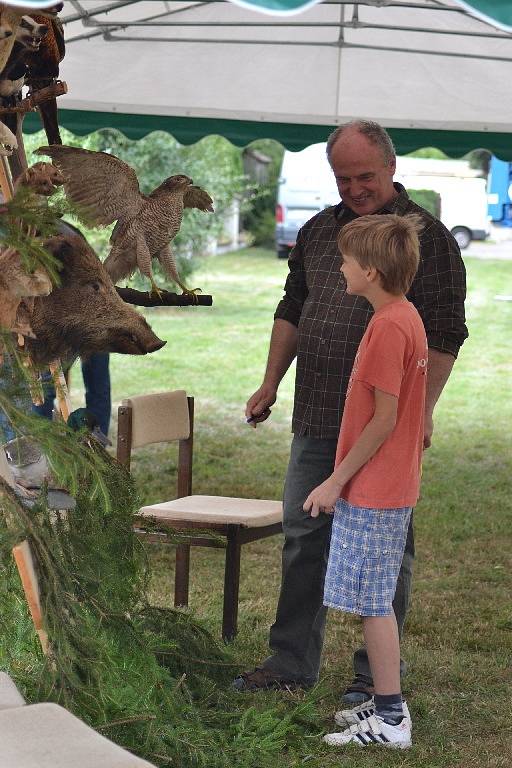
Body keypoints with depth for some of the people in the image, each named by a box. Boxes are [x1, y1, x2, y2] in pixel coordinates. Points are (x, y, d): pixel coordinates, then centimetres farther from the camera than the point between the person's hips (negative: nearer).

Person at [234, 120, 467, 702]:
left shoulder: (426, 237, -5)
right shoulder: (318, 232, 13)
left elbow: (444, 333, -8)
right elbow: (292, 310, 21)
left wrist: (423, 409, -15)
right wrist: (271, 383, 17)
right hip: (316, 416, 6)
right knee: (303, 536, 9)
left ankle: (377, 674, 14)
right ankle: (292, 662, 20)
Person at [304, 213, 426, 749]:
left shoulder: (388, 326, -20)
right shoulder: (406, 317, 10)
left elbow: (384, 419, -21)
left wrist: (336, 481, -15)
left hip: (372, 491, -10)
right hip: (391, 485, 10)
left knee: (373, 603, -3)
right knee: (377, 602, 16)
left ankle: (389, 721, 4)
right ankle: (385, 705, 24)